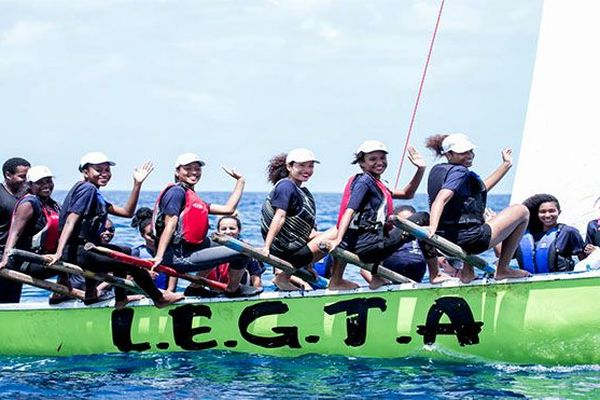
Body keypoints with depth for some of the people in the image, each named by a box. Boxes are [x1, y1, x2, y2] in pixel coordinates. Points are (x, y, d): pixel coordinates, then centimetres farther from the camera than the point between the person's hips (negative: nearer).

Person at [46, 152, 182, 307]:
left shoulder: (96, 195, 19)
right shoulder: (87, 188, -10)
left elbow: (127, 212, 16)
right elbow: (71, 220, -22)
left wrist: (137, 184, 7)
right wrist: (58, 253, -33)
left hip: (86, 247, 11)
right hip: (77, 252, -11)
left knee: (125, 252, 27)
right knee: (134, 263, -5)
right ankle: (159, 299, 15)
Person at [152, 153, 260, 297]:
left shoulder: (193, 198, 22)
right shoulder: (177, 192, -7)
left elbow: (228, 209, 18)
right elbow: (170, 225, -18)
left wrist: (241, 181, 27)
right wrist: (158, 258, -27)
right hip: (179, 257, -11)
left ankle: (195, 287, 24)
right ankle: (233, 290, 18)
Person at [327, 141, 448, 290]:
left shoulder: (377, 184, 24)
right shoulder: (364, 181, -6)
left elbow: (407, 194, 28)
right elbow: (349, 211, -20)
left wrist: (421, 169, 16)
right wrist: (338, 240, -32)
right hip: (365, 246, -10)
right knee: (422, 219, -1)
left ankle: (376, 278, 27)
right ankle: (435, 275, -1)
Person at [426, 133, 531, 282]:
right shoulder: (459, 172, -13)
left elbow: (481, 188, 27)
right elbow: (441, 200, -30)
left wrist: (506, 165, 29)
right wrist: (433, 227, -46)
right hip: (471, 240, -9)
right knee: (522, 211, 9)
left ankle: (466, 271, 26)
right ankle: (503, 269, 10)